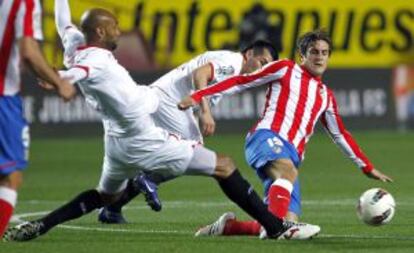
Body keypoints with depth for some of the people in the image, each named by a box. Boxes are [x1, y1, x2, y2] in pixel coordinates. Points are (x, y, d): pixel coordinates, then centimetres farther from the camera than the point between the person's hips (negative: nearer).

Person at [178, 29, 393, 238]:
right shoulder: (285, 70, 13)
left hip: (291, 156, 6)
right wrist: (198, 96, -1)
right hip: (267, 137, -6)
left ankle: (226, 226, 6)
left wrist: (367, 167, 33)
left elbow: (340, 135, 35)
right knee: (288, 170, -41)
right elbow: (241, 82, 8)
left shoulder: (325, 95, 28)